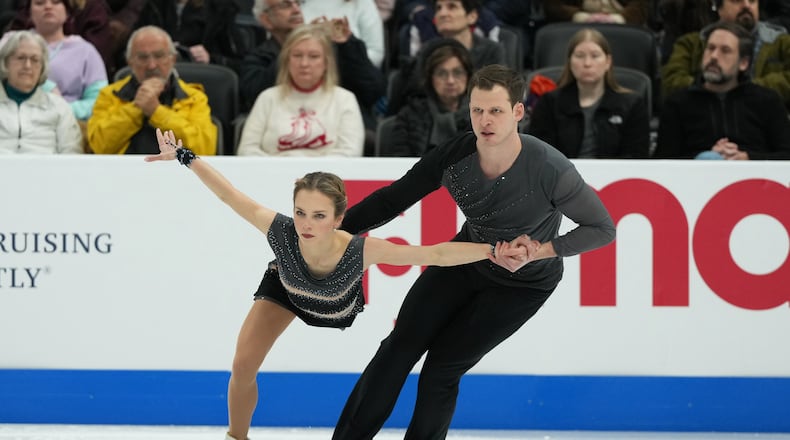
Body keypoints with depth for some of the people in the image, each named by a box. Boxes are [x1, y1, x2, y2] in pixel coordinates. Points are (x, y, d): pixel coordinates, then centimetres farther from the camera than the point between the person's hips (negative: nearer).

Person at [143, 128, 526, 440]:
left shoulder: (362, 250, -45)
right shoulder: (281, 231, -44)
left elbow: (435, 254, -42)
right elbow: (230, 195, -33)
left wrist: (492, 250, -48)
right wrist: (183, 156, -29)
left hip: (343, 306, 0)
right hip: (287, 291, 0)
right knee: (243, 368, -7)